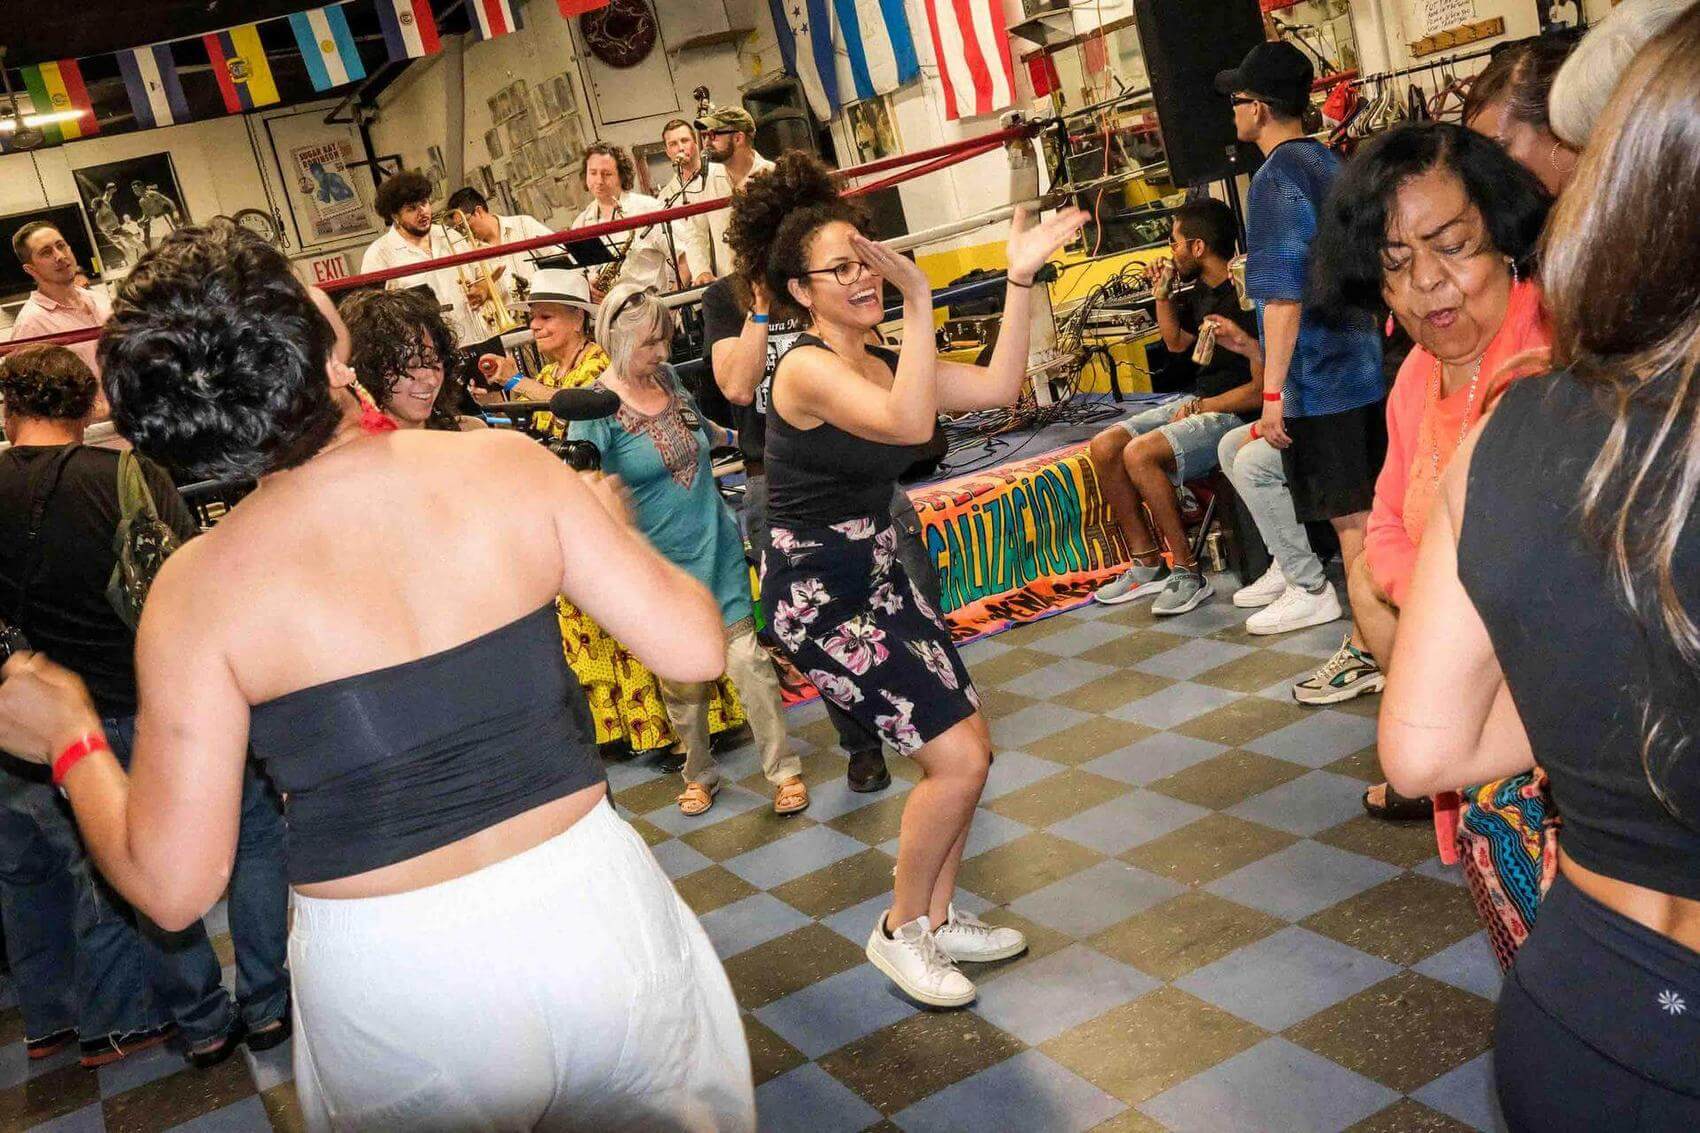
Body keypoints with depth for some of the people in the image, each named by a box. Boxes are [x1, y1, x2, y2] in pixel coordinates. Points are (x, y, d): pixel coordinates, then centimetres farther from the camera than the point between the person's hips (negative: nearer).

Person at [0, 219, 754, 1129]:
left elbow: (172, 887, -9)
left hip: (392, 983, 0)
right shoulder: (506, 464, -10)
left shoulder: (196, 589, -11)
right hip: (587, 907, 1)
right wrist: (613, 524, 10)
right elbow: (694, 649, -8)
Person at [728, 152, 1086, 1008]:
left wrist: (1021, 276, -4)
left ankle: (937, 919, 27)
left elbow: (997, 387, -1)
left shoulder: (880, 365, 7)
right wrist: (920, 299, -35)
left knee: (970, 744, 9)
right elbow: (912, 424, -36)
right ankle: (900, 931, 12)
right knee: (956, 760, -9)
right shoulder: (806, 369, -19)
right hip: (817, 597, -9)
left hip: (877, 578, 9)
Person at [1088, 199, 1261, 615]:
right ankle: (1148, 565, 1)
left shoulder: (1246, 296, -18)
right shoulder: (1201, 292, 10)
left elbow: (1261, 388, -22)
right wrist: (1163, 295, 15)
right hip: (1198, 405, 10)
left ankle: (1188, 573, -18)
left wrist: (1200, 407, -15)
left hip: (1235, 414, -10)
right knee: (1104, 447, -3)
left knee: (1140, 453, -29)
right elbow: (1176, 342, 30)